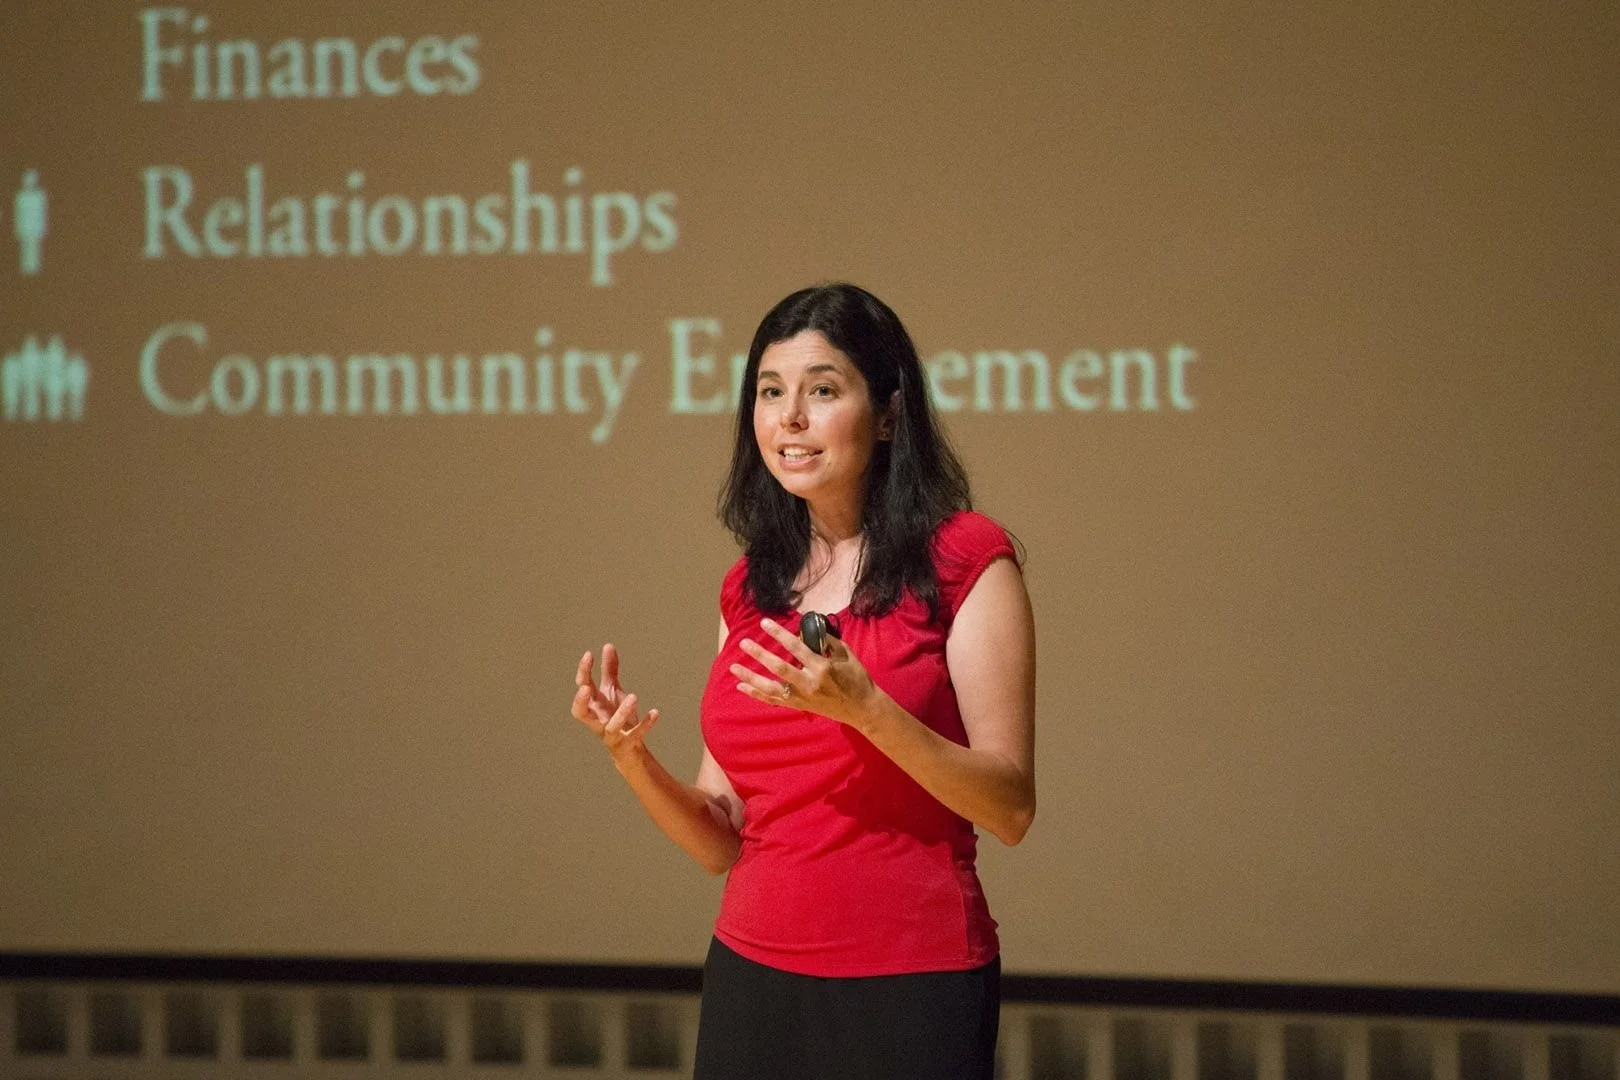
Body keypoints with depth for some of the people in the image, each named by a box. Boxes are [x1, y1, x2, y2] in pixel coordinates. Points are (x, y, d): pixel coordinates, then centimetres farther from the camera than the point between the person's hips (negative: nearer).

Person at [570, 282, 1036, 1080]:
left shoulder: (963, 562, -5)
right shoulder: (749, 587, 10)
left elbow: (1010, 809, -11)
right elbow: (724, 841, 10)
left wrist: (865, 708, -23)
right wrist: (632, 758, -7)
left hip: (908, 986, -5)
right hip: (753, 976, 5)